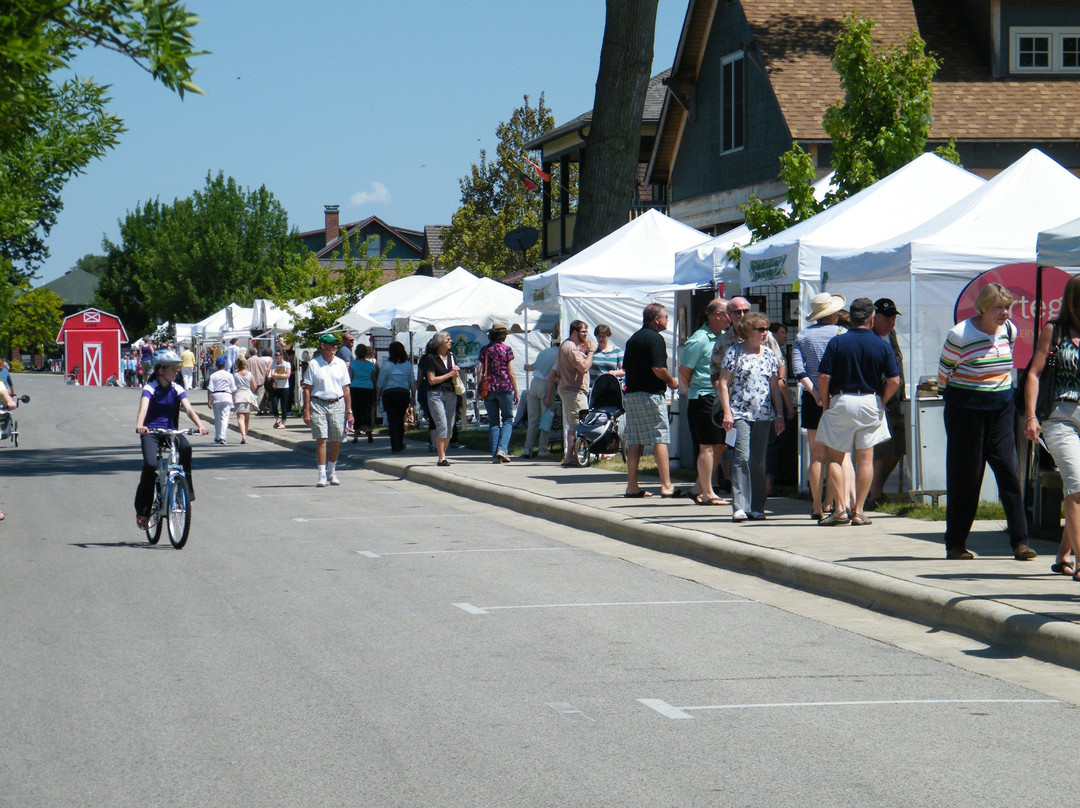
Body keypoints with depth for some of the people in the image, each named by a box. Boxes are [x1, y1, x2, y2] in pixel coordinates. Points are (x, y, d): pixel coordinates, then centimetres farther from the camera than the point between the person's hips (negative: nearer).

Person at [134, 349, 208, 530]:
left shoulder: (177, 389, 5)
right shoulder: (150, 388, -6)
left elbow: (188, 408, -10)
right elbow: (143, 408, -24)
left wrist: (199, 425, -29)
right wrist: (139, 426, -45)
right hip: (151, 432, -3)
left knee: (185, 447, -30)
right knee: (150, 465, -25)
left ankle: (186, 494, -21)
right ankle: (142, 511, -10)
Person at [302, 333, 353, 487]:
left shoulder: (341, 364, 9)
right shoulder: (314, 364, 0)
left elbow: (346, 388, 12)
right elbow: (307, 389, 0)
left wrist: (349, 411, 8)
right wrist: (306, 411, -6)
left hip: (337, 404, 3)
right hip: (318, 404, -3)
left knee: (336, 441, 6)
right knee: (321, 439, -9)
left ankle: (332, 472, 23)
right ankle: (322, 475, -8)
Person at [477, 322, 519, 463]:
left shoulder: (484, 350, 6)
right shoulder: (506, 349, -2)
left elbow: (479, 371, 2)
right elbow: (511, 373, -3)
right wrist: (516, 392, 3)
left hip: (488, 388, 3)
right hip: (505, 388, -3)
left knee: (493, 422, 7)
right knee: (508, 419, 7)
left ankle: (495, 454, 3)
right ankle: (502, 449, -12)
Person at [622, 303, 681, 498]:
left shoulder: (633, 338, 15)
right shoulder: (655, 339, -11)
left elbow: (625, 366, 19)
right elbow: (658, 368, -20)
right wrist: (672, 381, -4)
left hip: (631, 393, 8)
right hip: (651, 394, -8)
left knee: (634, 440, 8)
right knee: (660, 438, -6)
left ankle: (632, 486, 8)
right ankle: (666, 486, -8)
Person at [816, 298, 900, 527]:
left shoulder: (837, 342, -5)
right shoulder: (882, 346, -1)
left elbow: (823, 377, -10)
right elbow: (894, 381, -6)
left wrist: (825, 403, 3)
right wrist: (881, 402, 9)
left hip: (841, 402, -1)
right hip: (870, 403, 2)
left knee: (834, 457, 7)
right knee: (865, 458, 7)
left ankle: (840, 508, -2)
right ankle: (858, 511, 6)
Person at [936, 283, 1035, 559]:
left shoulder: (1009, 330, 4)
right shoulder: (960, 336, -14)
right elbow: (944, 371, 0)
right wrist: (953, 397, 10)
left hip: (1001, 409, 5)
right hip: (966, 410, -4)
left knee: (1008, 472, -5)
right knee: (965, 477, 0)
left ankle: (1020, 541, -5)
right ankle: (955, 544, 12)